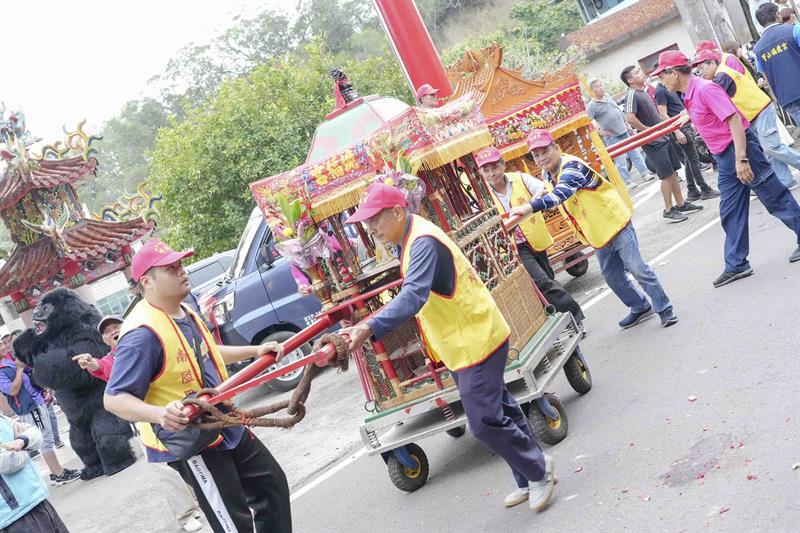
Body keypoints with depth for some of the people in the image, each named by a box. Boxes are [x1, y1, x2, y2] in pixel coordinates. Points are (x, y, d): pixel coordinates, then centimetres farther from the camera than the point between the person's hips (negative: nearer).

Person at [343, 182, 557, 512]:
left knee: (485, 422, -7)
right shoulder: (412, 239, 7)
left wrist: (369, 329, -53)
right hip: (462, 344, 11)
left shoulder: (423, 243, -26)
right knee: (498, 410, 19)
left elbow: (413, 296, -42)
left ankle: (537, 469, 16)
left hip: (476, 341, -11)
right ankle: (529, 480, 34)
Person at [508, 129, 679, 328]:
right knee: (612, 276, 16)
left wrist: (531, 207, -59)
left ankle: (664, 309, 14)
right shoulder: (547, 175, 0)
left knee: (637, 268, -1)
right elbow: (550, 194, 23)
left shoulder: (571, 166, -27)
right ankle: (640, 307, 35)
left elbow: (561, 193, -47)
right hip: (597, 235, 9)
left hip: (615, 223, -9)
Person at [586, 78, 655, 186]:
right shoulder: (592, 106, -13)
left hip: (624, 132, 7)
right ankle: (626, 183, 4)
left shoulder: (609, 99, 9)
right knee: (621, 161, -5)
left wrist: (626, 123, 19)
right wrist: (600, 132, -14)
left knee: (635, 153, 12)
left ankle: (645, 174, 22)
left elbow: (619, 111, 22)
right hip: (612, 137, -7)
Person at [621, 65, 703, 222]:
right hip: (653, 143, -8)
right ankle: (669, 210, 6)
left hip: (662, 138, 9)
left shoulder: (643, 91, 13)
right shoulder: (632, 95, -16)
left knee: (673, 172, 13)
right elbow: (631, 119, -30)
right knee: (667, 176, -4)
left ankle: (681, 204, 23)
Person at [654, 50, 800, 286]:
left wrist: (741, 158, -28)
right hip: (724, 158, 10)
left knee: (775, 198, 4)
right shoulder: (689, 96, 7)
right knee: (730, 213, 11)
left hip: (740, 149, -10)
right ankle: (736, 265, 16)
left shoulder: (705, 89, -20)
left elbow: (734, 120, -25)